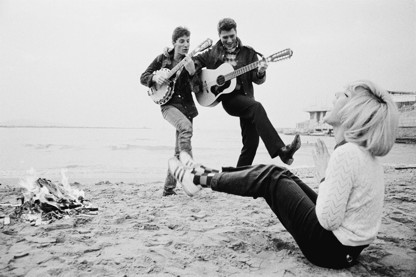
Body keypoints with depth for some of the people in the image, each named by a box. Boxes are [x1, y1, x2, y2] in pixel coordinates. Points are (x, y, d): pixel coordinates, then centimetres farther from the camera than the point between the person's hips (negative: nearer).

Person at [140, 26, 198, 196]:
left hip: (187, 105, 2)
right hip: (169, 103, -2)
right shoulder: (163, 58, 3)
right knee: (185, 126, -35)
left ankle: (168, 188, 13)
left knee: (179, 150, 2)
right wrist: (155, 77, -14)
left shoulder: (192, 61, 4)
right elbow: (143, 77, 7)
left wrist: (192, 72, -23)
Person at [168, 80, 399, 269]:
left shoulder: (345, 154, -27)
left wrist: (324, 176, -15)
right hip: (347, 245, 8)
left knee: (269, 179, -1)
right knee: (274, 173, 9)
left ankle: (200, 180, 16)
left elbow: (328, 220, -25)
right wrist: (328, 176, 1)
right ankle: (206, 175, 23)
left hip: (332, 249, -8)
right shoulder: (367, 153, 3)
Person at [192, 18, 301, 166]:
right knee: (257, 107, -32)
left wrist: (260, 73, -18)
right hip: (227, 97, -3)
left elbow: (257, 80, 5)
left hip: (245, 96, 3)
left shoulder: (247, 52, 9)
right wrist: (197, 83, 0)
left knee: (251, 141, -3)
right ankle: (281, 150, -40)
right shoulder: (214, 52, 8)